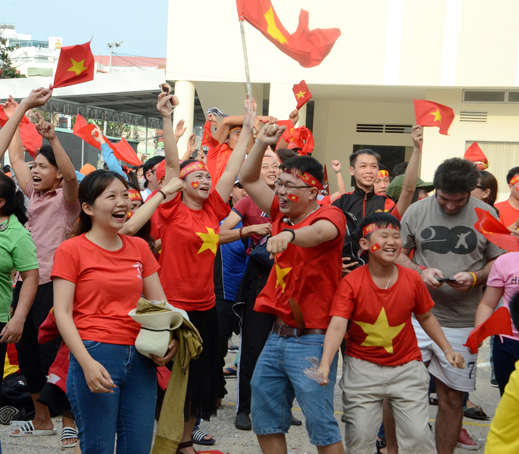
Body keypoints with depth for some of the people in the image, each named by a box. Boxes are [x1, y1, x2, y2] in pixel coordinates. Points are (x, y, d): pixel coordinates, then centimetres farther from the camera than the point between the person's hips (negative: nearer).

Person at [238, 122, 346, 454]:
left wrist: (289, 234, -56)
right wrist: (262, 144, 2)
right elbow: (249, 180, 16)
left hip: (311, 340, -8)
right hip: (278, 336, 8)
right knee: (265, 417, 14)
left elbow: (321, 232, -36)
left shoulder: (330, 215, -12)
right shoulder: (282, 213, 9)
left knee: (321, 424, -4)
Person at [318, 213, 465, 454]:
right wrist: (325, 365, -35)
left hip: (407, 368, 2)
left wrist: (447, 349, 5)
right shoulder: (351, 282, -13)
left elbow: (426, 317, 11)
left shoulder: (412, 279, -5)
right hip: (363, 368, -2)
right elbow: (337, 326, -22)